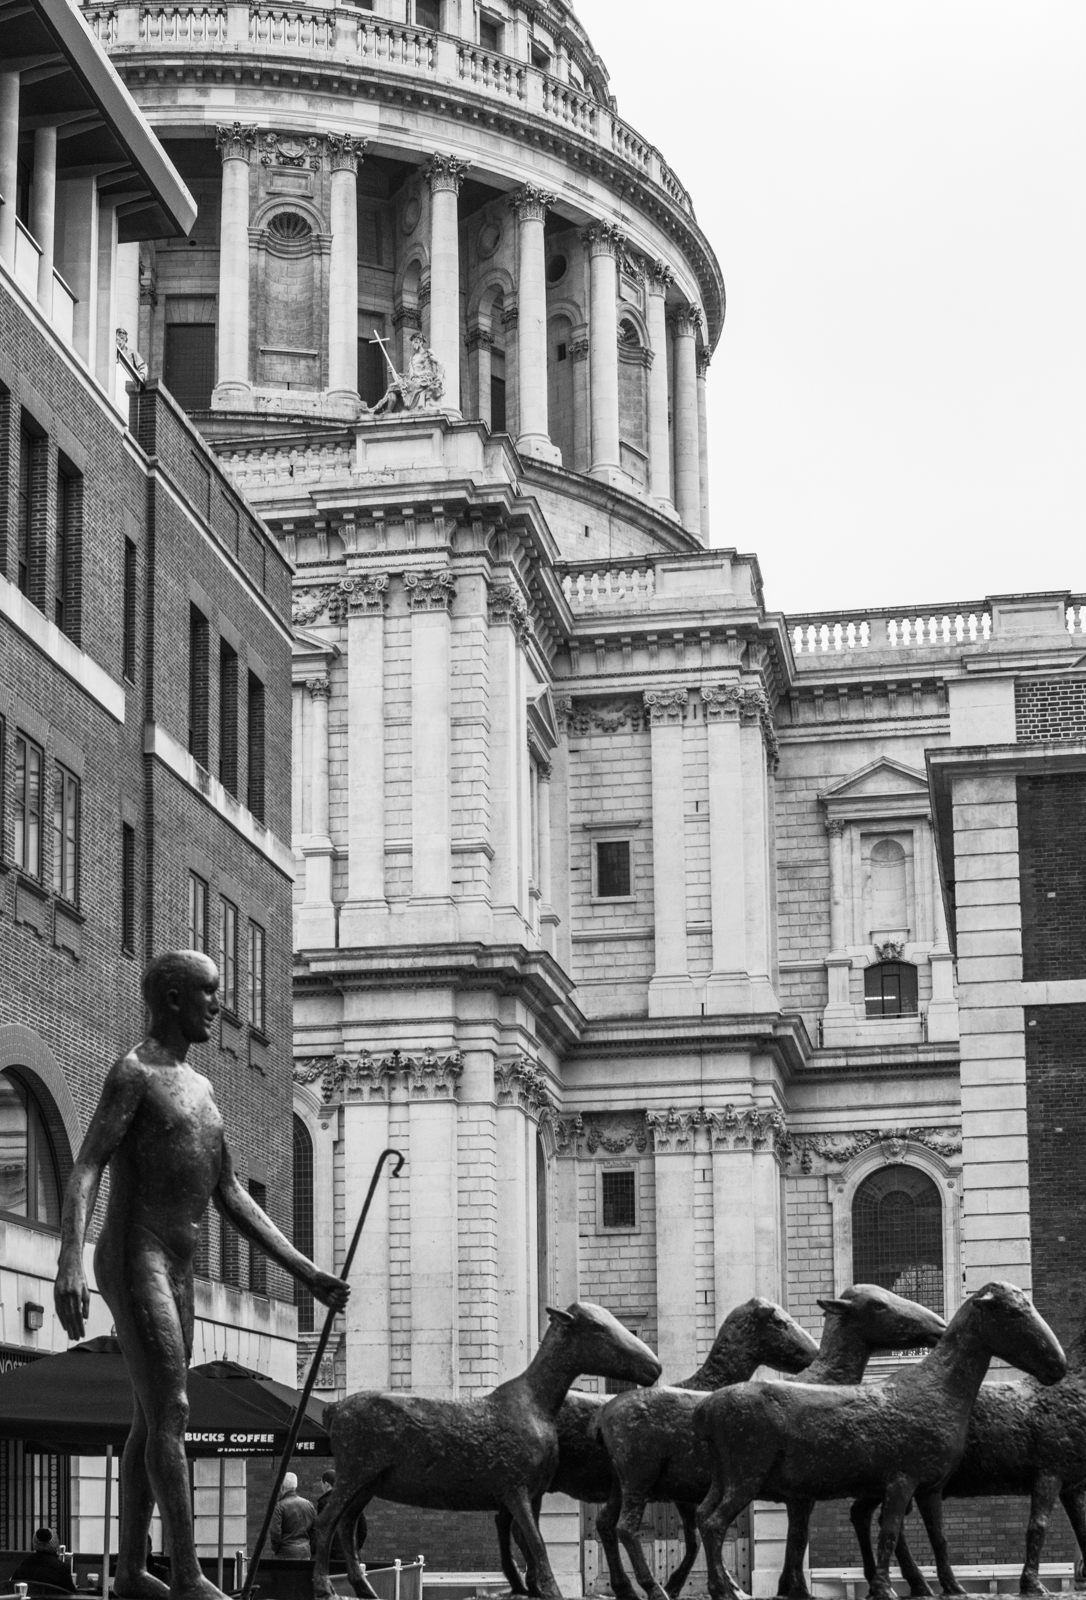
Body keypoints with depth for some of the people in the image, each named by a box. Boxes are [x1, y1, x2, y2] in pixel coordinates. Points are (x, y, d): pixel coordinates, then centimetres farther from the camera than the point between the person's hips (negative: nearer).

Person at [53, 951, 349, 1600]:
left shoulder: (201, 1088, 18)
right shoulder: (133, 1073, -7)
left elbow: (233, 1198, 19)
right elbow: (86, 1171, -18)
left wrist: (306, 1271, 14)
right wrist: (71, 1261, -33)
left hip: (177, 1273, 9)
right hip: (135, 1261, -9)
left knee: (152, 1419, 9)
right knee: (169, 1412, -14)